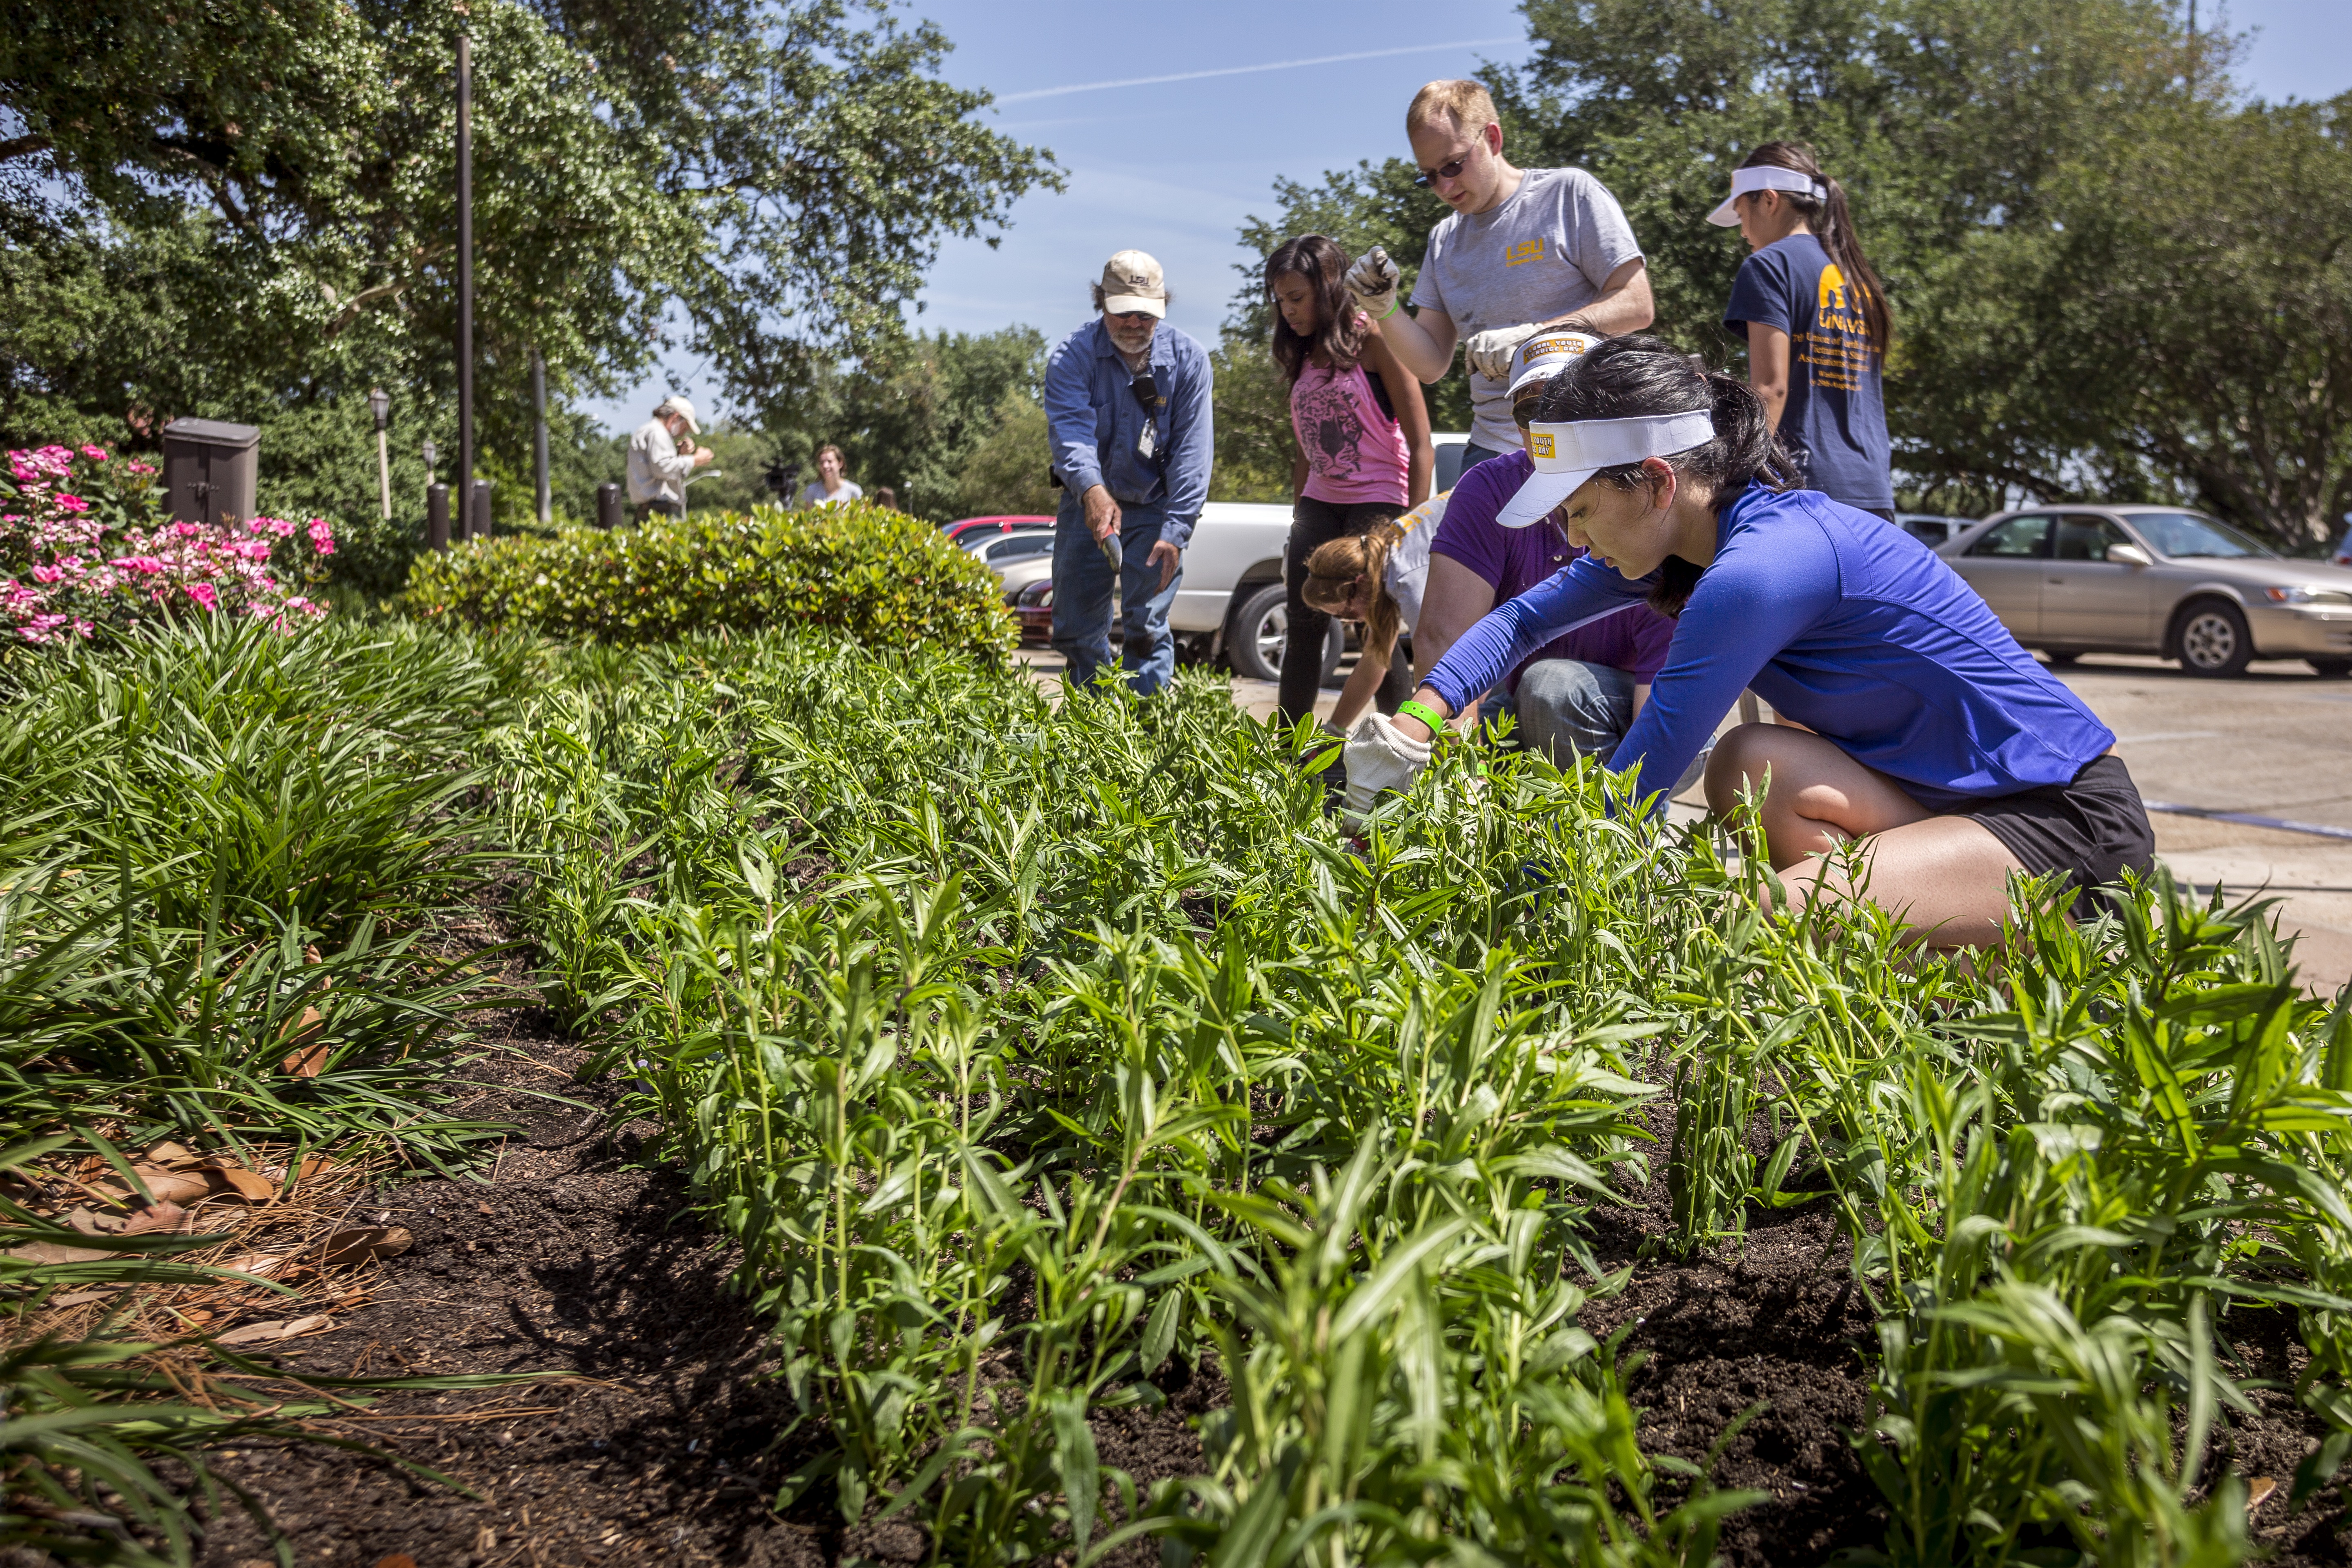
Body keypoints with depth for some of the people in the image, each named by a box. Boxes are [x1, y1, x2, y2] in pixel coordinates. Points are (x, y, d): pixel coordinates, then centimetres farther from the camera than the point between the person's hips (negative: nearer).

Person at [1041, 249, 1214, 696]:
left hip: (1156, 508, -1)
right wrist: (1092, 489, -51)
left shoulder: (1188, 359, -9)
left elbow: (1192, 452, -13)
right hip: (1088, 503, 1)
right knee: (1076, 629, 5)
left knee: (1147, 626, -7)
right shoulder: (1072, 357, -12)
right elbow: (1071, 430, -30)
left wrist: (1175, 533, -23)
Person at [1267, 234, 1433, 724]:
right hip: (1319, 501, 7)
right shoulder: (1305, 356, 12)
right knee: (1302, 627, 3)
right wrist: (1298, 522, 15)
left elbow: (1421, 446, -11)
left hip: (1378, 502, -7)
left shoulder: (1374, 339, -9)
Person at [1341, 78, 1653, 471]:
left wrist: (1532, 335, -17)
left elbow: (1637, 305, -6)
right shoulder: (1443, 241, 16)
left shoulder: (1569, 193, 1)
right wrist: (1384, 310, -5)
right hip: (1491, 450, 4)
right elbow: (1432, 364, 13)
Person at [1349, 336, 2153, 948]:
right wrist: (1418, 720, -2)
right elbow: (1527, 618, 11)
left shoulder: (1762, 567, -25)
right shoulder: (1683, 534, 2)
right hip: (1958, 796, 9)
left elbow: (1636, 779, -23)